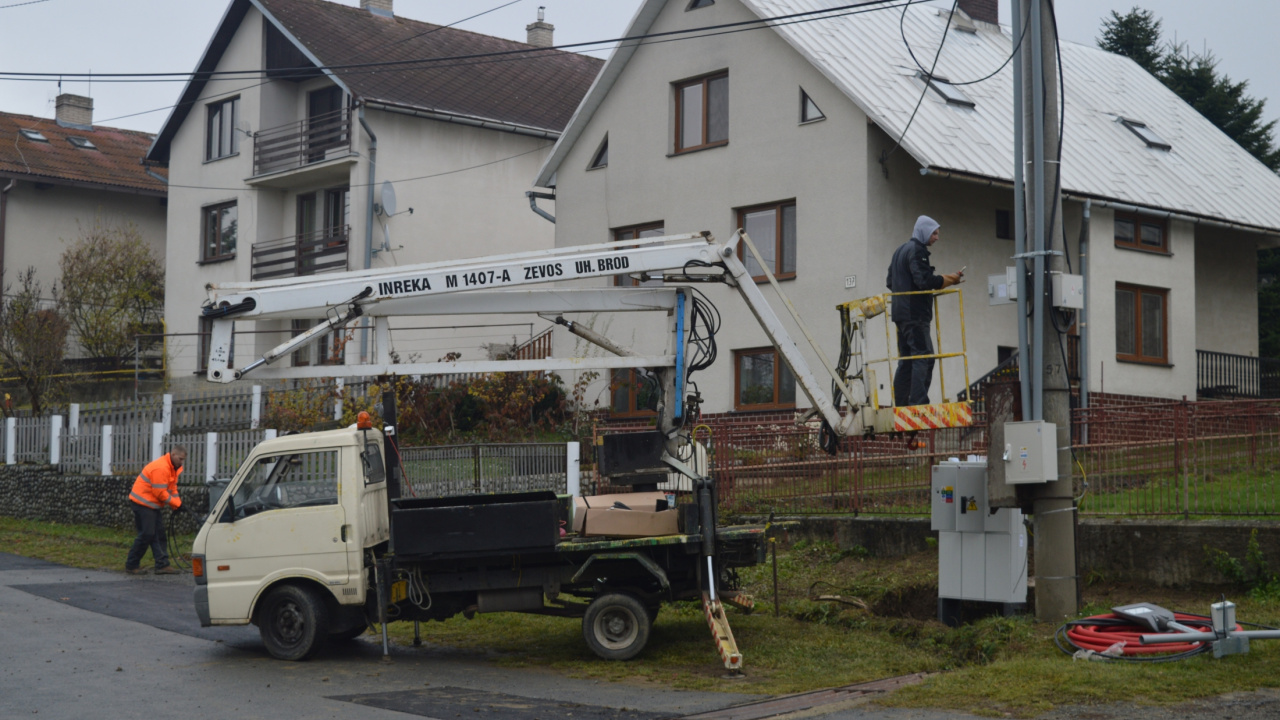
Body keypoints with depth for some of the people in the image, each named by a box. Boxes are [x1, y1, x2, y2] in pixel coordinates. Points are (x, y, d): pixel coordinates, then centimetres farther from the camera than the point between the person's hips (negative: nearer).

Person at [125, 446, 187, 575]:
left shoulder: (172, 468, 10)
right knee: (147, 534, -8)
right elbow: (160, 493, -24)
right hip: (142, 503, -11)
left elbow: (172, 488, 15)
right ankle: (131, 565, 2)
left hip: (152, 504, 11)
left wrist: (177, 504, 1)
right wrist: (177, 503, -14)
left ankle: (162, 565, 8)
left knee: (159, 534, 7)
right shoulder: (160, 468, -23)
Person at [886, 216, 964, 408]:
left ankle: (900, 404, 8)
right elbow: (924, 280, -20)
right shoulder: (917, 250, -10)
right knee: (923, 357, -12)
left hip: (901, 313, 10)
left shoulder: (900, 251, 21)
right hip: (915, 314, -10)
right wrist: (950, 280, -13)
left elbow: (890, 282, 25)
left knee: (906, 360, 10)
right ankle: (918, 403, -19)